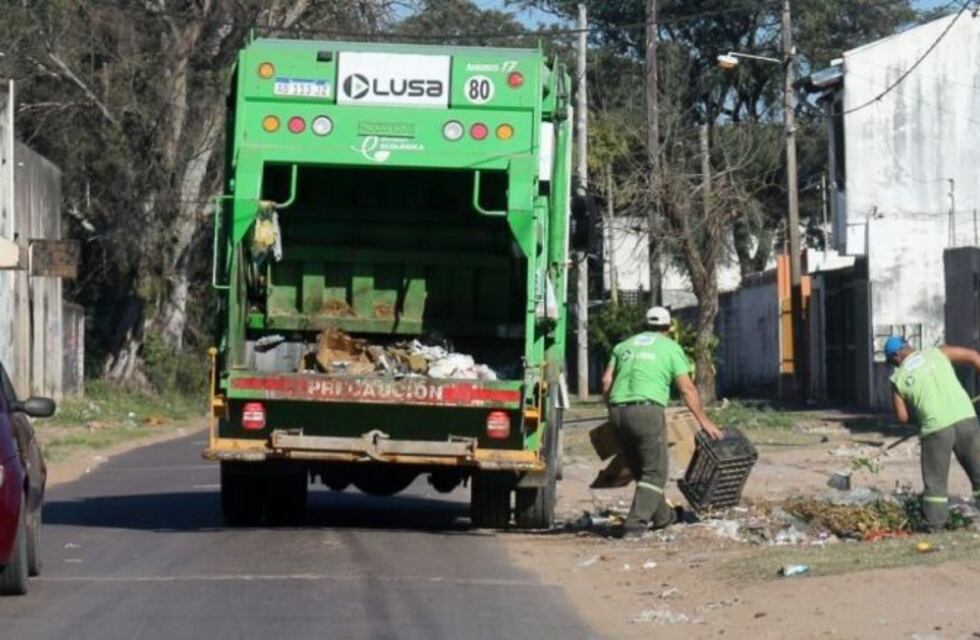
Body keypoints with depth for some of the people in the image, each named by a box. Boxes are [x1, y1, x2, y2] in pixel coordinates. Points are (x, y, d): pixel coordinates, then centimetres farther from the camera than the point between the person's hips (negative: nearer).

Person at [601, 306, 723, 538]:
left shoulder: (624, 346, 22)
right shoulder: (671, 348, 10)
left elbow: (606, 381, 12)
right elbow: (687, 389, 3)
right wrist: (704, 421, 8)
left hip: (618, 410, 5)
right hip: (647, 410, -5)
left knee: (639, 469, 19)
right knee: (653, 473, 1)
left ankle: (661, 515, 31)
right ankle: (635, 524, -12)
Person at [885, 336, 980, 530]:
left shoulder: (899, 379, 8)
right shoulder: (937, 353, 10)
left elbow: (902, 417, 9)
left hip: (935, 428, -1)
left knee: (935, 480, 11)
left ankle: (934, 523, 9)